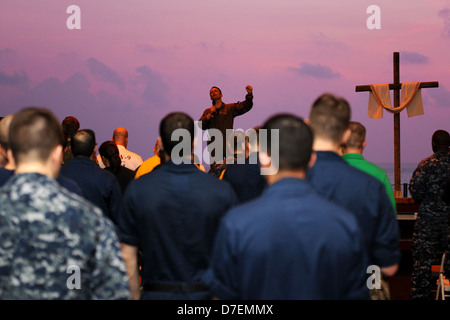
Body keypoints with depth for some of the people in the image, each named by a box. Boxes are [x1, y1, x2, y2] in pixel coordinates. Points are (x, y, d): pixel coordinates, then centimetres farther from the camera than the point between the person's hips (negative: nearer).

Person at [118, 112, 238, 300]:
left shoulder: (137, 190, -5)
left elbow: (128, 256, -1)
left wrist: (135, 296, 9)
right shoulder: (222, 191, -7)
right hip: (206, 294, 0)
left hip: (156, 293, 1)